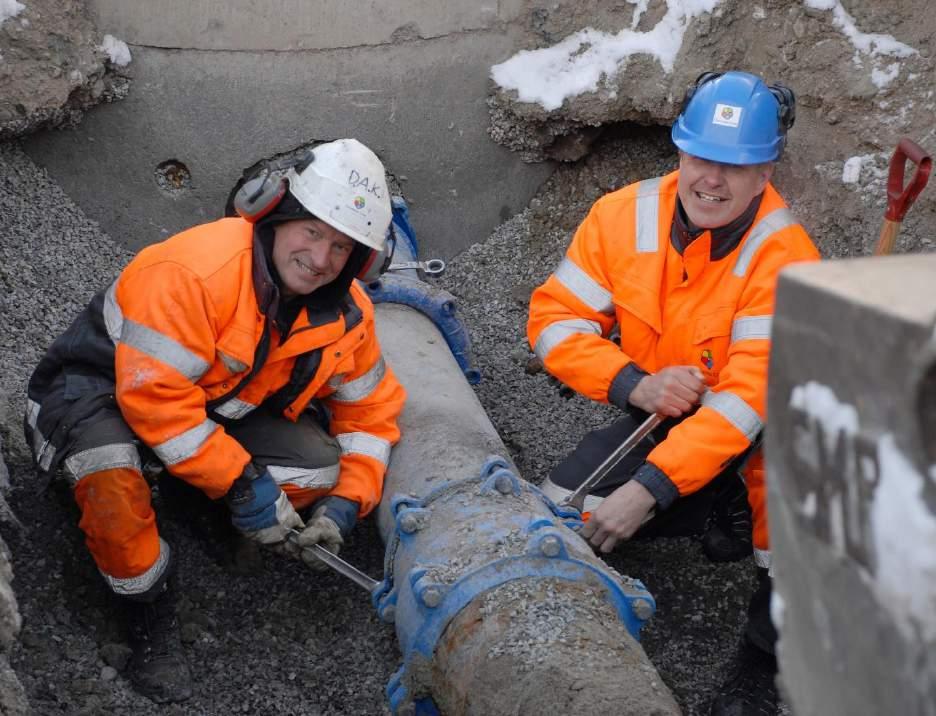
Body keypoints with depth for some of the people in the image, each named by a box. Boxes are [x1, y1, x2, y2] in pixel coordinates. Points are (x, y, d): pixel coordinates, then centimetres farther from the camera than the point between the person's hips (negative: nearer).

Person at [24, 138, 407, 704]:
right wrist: (241, 484, -33)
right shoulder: (193, 270, -33)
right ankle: (148, 603, -14)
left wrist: (346, 502, -14)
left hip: (220, 406, 5)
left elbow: (372, 411, 1)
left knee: (321, 469, -19)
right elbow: (153, 396, -34)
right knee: (110, 467, -40)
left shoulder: (345, 314, -10)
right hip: (103, 385, -5)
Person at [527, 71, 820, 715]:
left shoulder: (784, 254, -25)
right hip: (658, 419, 4)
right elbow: (555, 319, -8)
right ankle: (719, 519, 9)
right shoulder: (624, 215, -11)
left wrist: (647, 489, -37)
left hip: (760, 434, -4)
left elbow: (753, 398, -31)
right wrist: (634, 385, -26)